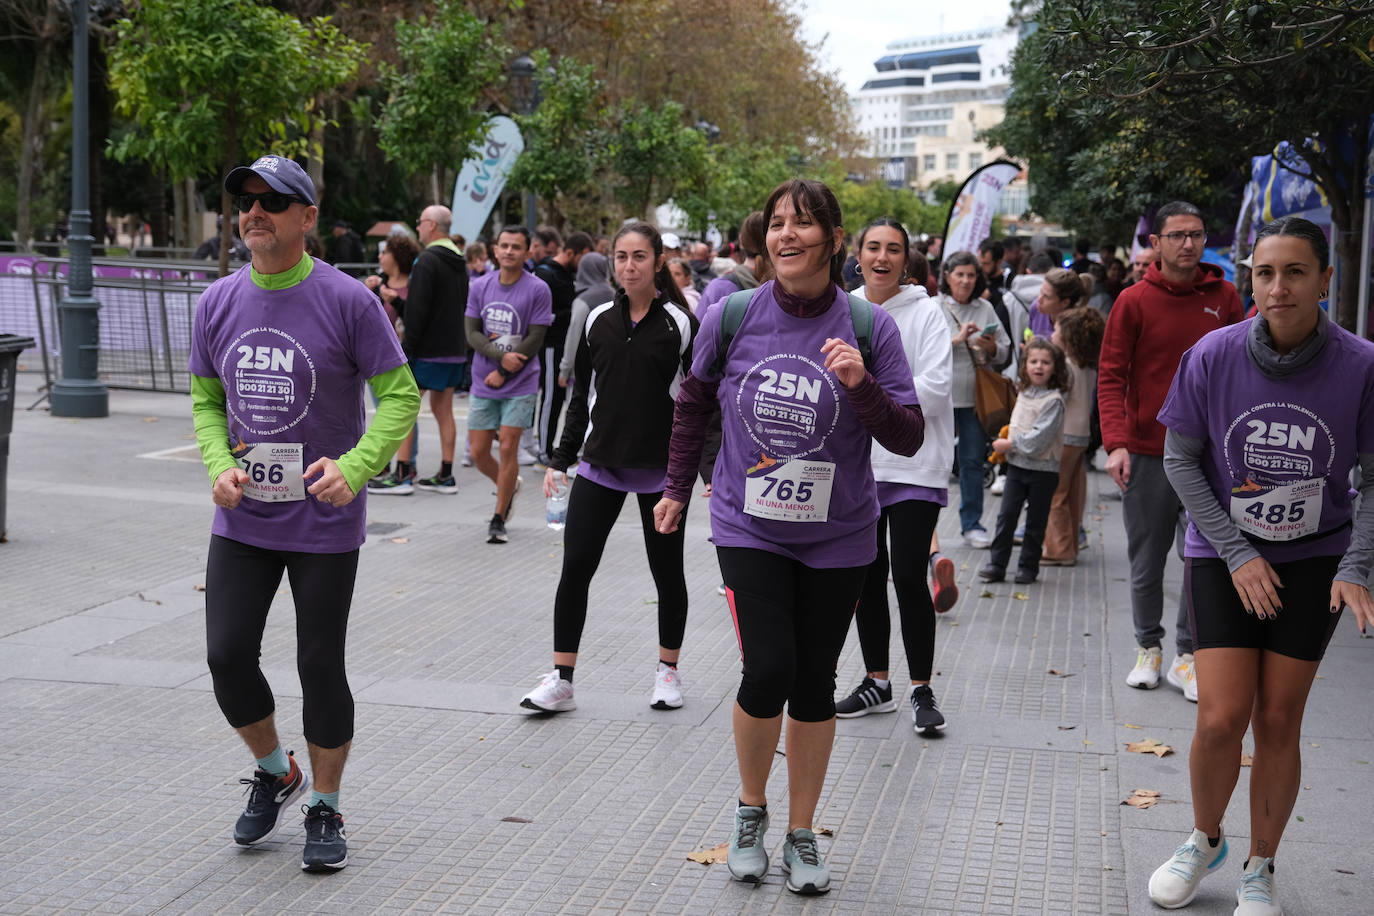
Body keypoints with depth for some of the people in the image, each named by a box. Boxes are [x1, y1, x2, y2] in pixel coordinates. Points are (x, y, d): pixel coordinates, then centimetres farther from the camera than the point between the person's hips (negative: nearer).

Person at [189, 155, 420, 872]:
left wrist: (355, 466, -23)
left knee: (320, 665, 5)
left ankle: (324, 806, 24)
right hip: (242, 518, 4)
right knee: (227, 657, 0)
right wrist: (219, 464, -7)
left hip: (325, 522, -4)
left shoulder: (347, 300, -10)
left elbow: (400, 396, -9)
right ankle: (273, 773, 28)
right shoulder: (219, 301, 3)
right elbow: (206, 400, 12)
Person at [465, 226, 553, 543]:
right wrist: (502, 355, -17)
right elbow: (472, 333, 0)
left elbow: (535, 341, -10)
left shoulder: (538, 290, -8)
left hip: (520, 386, -4)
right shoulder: (479, 286, 3)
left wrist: (502, 373, -11)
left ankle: (498, 520, 7)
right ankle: (510, 486, 35)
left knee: (508, 447, -6)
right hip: (483, 385, 4)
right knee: (478, 451, 4)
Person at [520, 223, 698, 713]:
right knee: (574, 570, -2)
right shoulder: (598, 319, 6)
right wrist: (560, 459, 10)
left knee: (667, 573, 10)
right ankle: (560, 680, 7)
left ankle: (668, 671, 28)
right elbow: (582, 396, 13)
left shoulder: (679, 323, -4)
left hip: (662, 470, -3)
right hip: (599, 466, 3)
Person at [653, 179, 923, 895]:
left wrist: (860, 383, -24)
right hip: (749, 527, -1)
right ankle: (752, 809, 15)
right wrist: (677, 488, 18)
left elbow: (908, 440, -8)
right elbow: (694, 402, 13)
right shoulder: (732, 318, -6)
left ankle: (801, 836, 27)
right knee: (769, 671, -14)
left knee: (814, 686, 9)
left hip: (837, 538, 1)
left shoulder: (868, 326, -8)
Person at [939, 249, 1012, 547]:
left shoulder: (985, 309, 10)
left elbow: (1004, 351, 12)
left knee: (973, 460, 7)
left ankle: (972, 524, 15)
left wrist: (991, 347, -9)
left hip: (976, 396, 3)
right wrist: (957, 339, -19)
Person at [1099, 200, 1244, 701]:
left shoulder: (1224, 297, 5)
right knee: (1146, 563, 7)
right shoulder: (1134, 301, -2)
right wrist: (1116, 443, -13)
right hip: (1147, 453, -1)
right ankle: (1148, 647, 24)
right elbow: (1111, 376, -3)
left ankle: (1187, 655, 14)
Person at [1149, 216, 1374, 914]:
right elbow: (1180, 461, -3)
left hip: (1314, 562, 0)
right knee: (1221, 719, -6)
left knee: (1278, 722, 3)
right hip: (1222, 556, 0)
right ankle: (1204, 840, 23)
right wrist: (1237, 554, -8)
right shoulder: (1213, 356, -11)